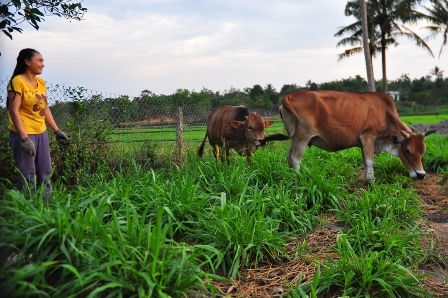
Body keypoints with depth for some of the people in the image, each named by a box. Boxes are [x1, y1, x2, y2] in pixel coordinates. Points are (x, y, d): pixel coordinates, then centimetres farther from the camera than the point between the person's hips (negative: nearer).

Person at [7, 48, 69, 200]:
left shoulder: (41, 82, 9)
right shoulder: (18, 82, -13)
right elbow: (14, 111, -17)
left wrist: (57, 130, 11)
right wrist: (24, 138, -23)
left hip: (41, 133, 8)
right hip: (24, 134, -8)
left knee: (45, 172, 14)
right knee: (27, 175, -2)